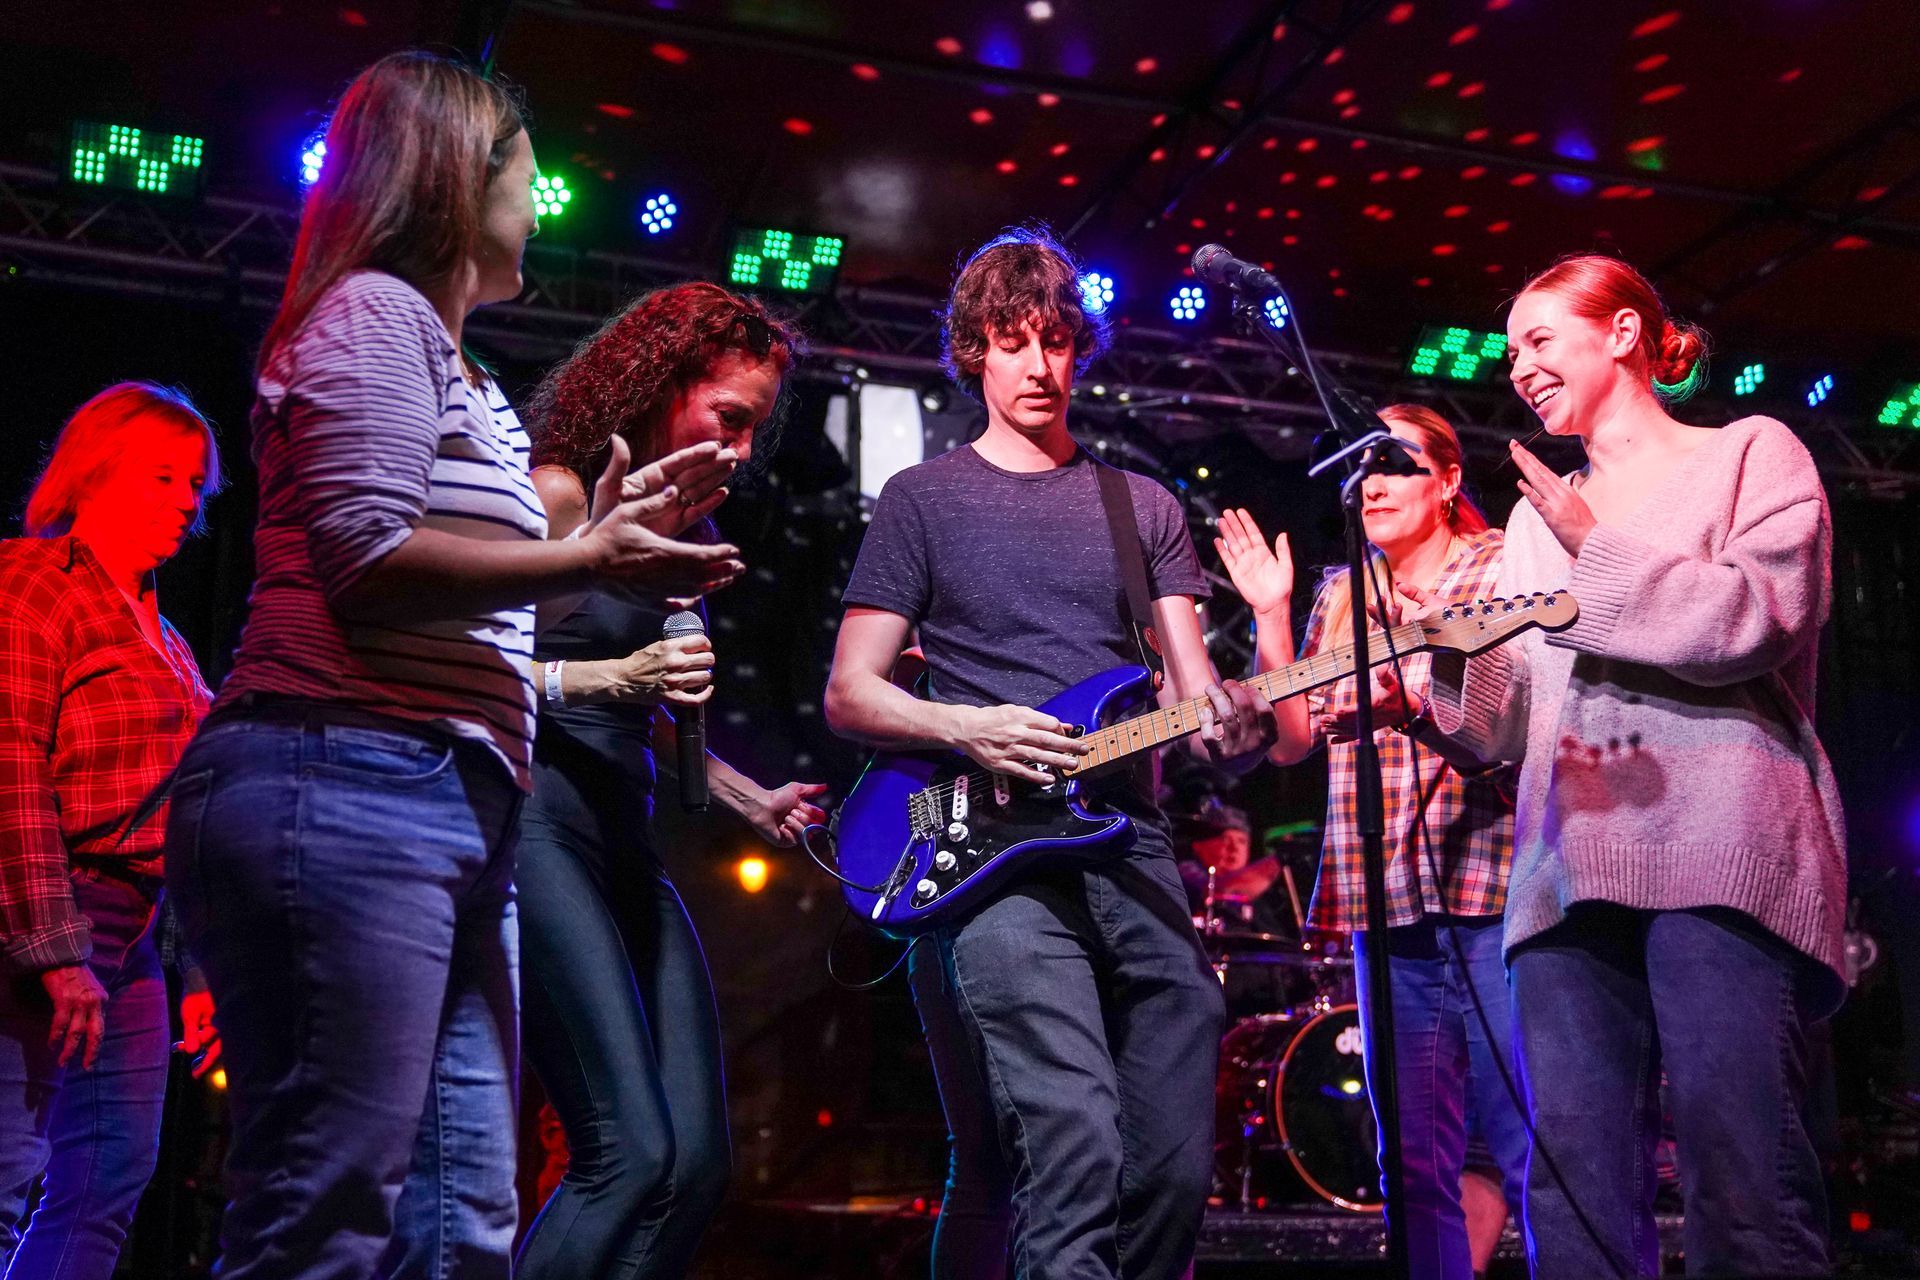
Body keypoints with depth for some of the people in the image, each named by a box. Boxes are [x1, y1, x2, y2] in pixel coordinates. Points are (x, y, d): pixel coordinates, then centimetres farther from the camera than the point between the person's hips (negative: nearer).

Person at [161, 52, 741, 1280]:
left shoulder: (459, 372, 26)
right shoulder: (376, 311, -1)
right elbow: (367, 556, -13)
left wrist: (601, 535, 23)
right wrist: (587, 561, -8)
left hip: (453, 805, 10)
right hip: (344, 783, -10)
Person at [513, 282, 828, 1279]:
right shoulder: (561, 496, -4)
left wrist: (752, 802, 18)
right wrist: (611, 676, -21)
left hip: (626, 848, 8)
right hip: (539, 830, -8)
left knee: (697, 1159, 3)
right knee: (634, 1155, -17)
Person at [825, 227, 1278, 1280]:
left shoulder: (1143, 507, 19)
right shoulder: (923, 500, 9)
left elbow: (1191, 686, 12)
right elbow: (849, 694, 5)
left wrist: (1228, 727, -12)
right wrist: (971, 731, -14)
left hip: (1131, 848, 4)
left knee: (1175, 1172, 3)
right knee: (1076, 1158, -22)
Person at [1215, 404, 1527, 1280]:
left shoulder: (1501, 567, 4)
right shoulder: (1340, 599, 17)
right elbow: (1292, 740, 11)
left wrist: (1430, 687, -20)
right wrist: (1272, 615, 4)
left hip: (1491, 888, -4)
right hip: (1384, 902, 5)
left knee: (1533, 1155, -6)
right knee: (1417, 1167, 8)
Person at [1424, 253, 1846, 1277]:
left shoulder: (1750, 454, 14)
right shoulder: (1536, 521, 27)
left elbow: (1763, 618, -5)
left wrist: (1599, 552, -4)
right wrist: (1456, 653, 3)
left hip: (1722, 851, -5)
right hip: (1571, 870, 5)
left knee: (1745, 1194, -13)